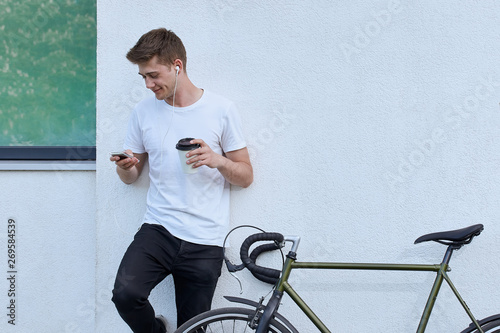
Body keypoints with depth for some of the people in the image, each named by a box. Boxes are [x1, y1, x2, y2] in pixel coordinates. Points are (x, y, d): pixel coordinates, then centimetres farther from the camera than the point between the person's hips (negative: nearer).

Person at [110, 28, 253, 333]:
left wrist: (217, 160, -16)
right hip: (158, 228, 2)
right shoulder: (144, 112, 8)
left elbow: (246, 177, 4)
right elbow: (131, 177, 17)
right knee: (126, 294, -23)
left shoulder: (221, 110, -1)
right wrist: (125, 167, -7)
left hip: (204, 242, -1)